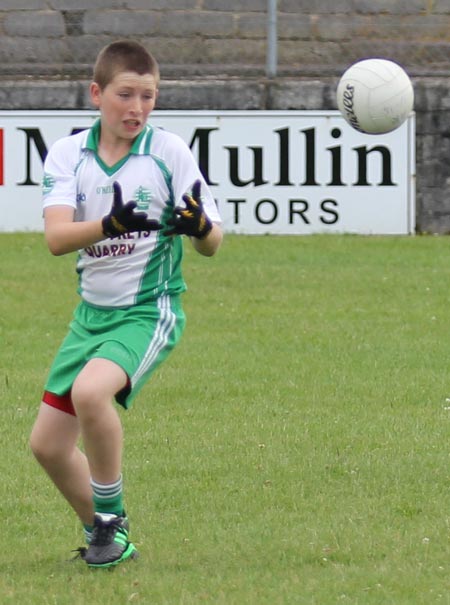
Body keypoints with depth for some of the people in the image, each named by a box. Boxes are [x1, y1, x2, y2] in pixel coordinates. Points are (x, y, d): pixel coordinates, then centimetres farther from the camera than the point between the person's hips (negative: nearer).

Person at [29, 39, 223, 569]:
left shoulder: (169, 152, -9)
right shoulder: (67, 154, -3)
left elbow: (211, 244, -7)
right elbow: (56, 237, -18)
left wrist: (199, 225, -31)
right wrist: (109, 224, -37)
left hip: (149, 311, -5)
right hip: (91, 311, 5)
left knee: (90, 391, -31)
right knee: (48, 444, 6)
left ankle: (112, 520, -11)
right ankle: (103, 537, 29)